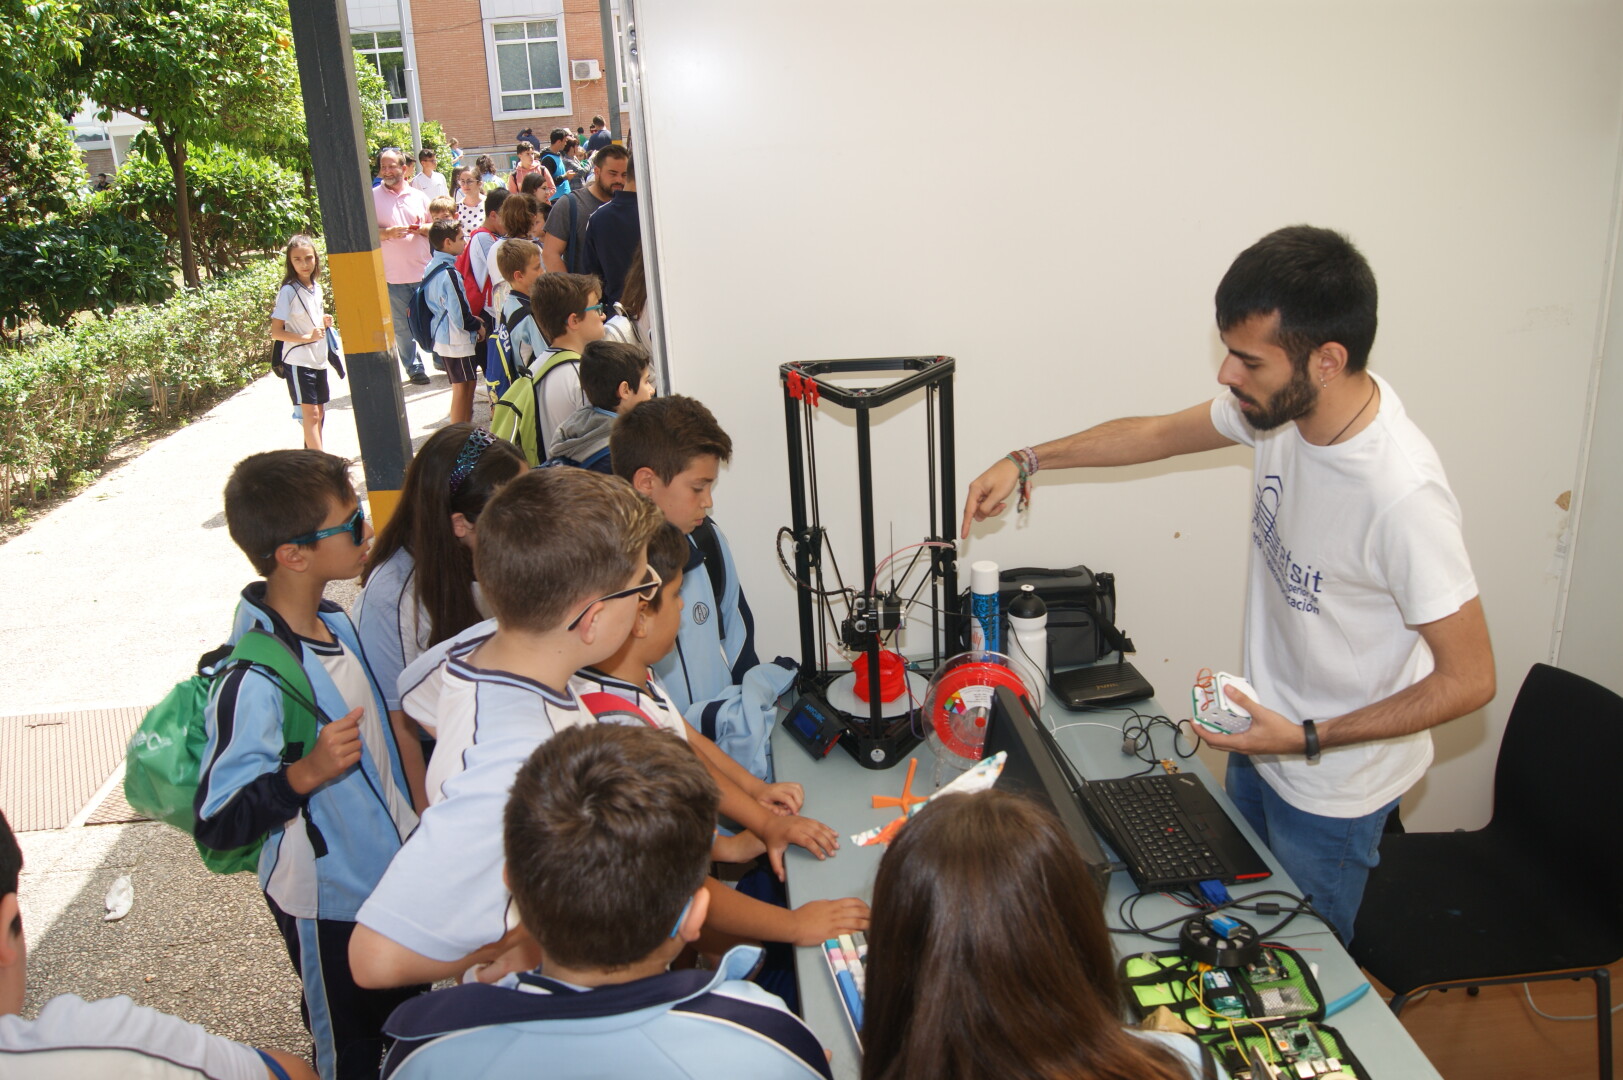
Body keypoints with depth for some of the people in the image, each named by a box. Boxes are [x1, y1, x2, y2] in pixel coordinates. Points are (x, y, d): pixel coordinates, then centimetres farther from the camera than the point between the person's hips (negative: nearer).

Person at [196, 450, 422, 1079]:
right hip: (330, 903, -7)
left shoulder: (335, 622, -2)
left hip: (393, 869, 7)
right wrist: (307, 773, -36)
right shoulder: (253, 679, -28)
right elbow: (217, 825, -25)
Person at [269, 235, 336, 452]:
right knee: (310, 413, -9)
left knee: (319, 413, 14)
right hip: (298, 361, -7)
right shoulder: (288, 291, -14)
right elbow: (276, 332, -15)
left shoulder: (316, 288, 7)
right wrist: (307, 337, -22)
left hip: (318, 359, 7)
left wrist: (324, 321, 3)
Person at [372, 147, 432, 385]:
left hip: (424, 271, 2)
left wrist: (422, 228, -7)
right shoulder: (372, 197, 2)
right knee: (402, 325, 4)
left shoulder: (418, 196, 10)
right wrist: (387, 233, -19)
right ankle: (414, 368, 15)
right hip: (393, 275, -2)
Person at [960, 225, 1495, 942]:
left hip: (1331, 786, -7)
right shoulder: (1281, 405, -13)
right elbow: (1159, 433, 6)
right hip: (1260, 732, 7)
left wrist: (1309, 739, -24)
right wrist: (1026, 461, 3)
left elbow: (1469, 679, -25)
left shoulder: (1402, 494, -34)